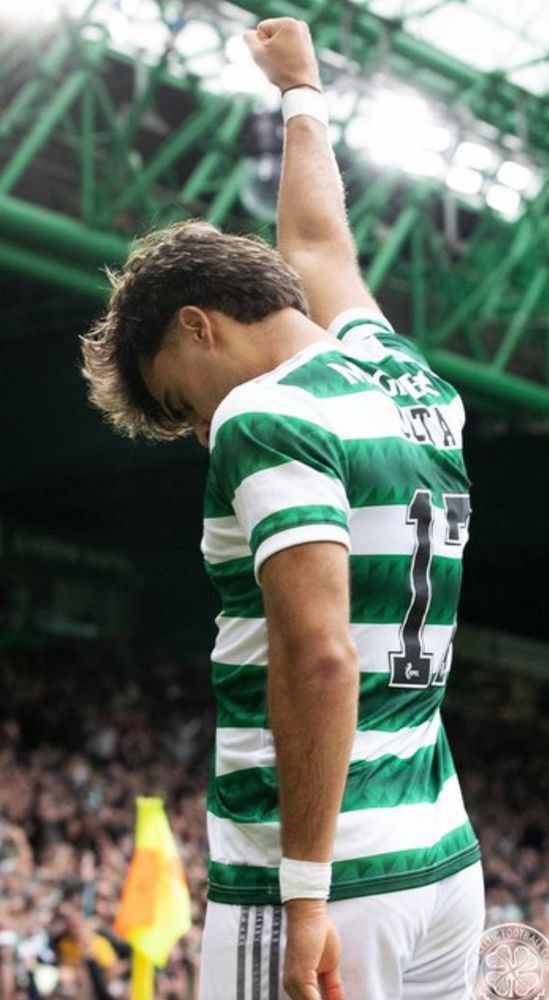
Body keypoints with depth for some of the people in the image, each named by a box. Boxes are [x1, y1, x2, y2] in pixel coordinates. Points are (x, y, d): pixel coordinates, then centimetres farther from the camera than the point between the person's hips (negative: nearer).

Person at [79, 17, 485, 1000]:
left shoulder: (266, 419, -10)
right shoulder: (415, 382, 12)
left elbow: (320, 659, -21)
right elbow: (319, 240, 32)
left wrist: (306, 894, -20)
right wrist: (301, 91, 49)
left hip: (334, 877, -8)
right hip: (445, 861, 8)